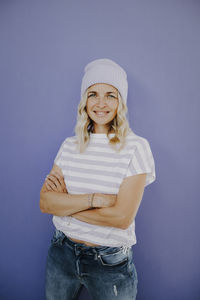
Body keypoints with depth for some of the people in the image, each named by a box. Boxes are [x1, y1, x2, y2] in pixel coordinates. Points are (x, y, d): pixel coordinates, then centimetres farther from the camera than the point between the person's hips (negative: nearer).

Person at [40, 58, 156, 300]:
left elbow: (122, 217, -20)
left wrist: (64, 203, -13)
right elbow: (45, 202, -8)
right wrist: (94, 198, -22)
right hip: (61, 252, 4)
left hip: (110, 262, -3)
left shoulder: (136, 147, -13)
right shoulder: (70, 145, -1)